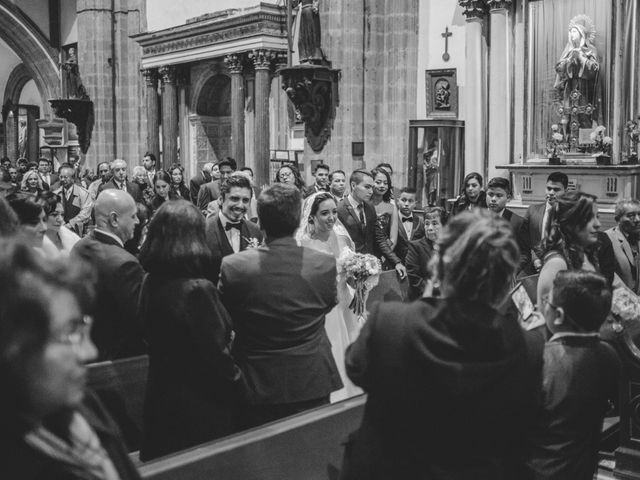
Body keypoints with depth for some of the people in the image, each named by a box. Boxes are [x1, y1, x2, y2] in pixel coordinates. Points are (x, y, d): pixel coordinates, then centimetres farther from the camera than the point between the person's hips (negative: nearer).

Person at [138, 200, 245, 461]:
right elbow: (217, 355, -21)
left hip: (160, 400, 7)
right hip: (201, 408, -7)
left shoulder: (152, 283, -1)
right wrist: (239, 387, -4)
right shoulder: (197, 289, -25)